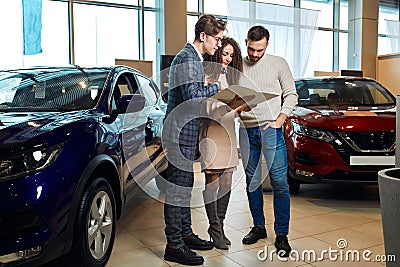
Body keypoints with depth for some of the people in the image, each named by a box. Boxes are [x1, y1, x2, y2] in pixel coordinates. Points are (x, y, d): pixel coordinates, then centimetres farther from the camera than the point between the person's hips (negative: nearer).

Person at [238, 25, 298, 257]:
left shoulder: (278, 64, 5)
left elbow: (291, 95, 5)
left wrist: (280, 120, -7)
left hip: (271, 129, -3)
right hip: (246, 130, 3)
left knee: (279, 182, -6)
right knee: (252, 181, 9)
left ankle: (282, 235, 4)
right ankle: (259, 227, 23)